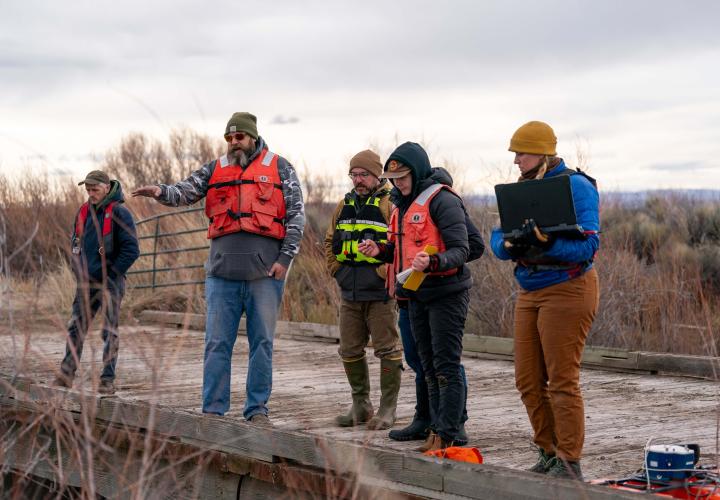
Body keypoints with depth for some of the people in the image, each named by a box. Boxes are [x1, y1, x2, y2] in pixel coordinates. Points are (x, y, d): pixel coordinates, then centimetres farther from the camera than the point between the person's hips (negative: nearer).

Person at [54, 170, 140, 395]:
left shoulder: (119, 213, -9)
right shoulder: (84, 211, 10)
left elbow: (131, 250, -12)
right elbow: (76, 243, 21)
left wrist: (110, 274, -12)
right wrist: (79, 271, 8)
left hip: (110, 282, -6)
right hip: (86, 281, 6)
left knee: (109, 331, -2)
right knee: (75, 327, 5)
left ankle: (108, 380, 2)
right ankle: (66, 374, 11)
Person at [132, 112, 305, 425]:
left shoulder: (279, 168, 5)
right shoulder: (214, 170, 13)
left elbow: (296, 215, 2)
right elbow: (185, 192, 2)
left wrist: (285, 258, -6)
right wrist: (161, 192, -21)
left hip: (265, 271, -2)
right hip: (222, 271, 2)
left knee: (262, 342, 4)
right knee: (217, 343, 2)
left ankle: (257, 409, 12)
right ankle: (213, 410, 7)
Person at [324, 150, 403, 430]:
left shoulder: (389, 204, -7)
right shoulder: (345, 205, 14)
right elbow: (330, 241, 23)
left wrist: (384, 273, -16)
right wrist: (337, 270, 12)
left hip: (380, 293, -7)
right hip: (350, 294, 7)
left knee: (387, 349, -2)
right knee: (350, 351, 11)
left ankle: (387, 410, 4)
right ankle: (360, 405, 23)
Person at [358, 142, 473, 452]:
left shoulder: (442, 201, -13)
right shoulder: (402, 205, 15)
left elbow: (460, 251, -19)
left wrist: (432, 262, -36)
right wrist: (380, 251, 4)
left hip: (446, 293, -9)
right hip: (417, 296, 9)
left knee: (446, 367, -7)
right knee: (429, 368, 14)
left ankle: (446, 436, -6)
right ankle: (436, 430, 21)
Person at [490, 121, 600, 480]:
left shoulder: (576, 187, -11)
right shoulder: (522, 188, 12)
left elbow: (587, 246, -20)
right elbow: (497, 237, 9)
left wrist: (546, 241, -35)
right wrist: (508, 245, -14)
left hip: (567, 289, -8)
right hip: (529, 292, 8)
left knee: (562, 380, -6)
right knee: (528, 380, 9)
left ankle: (569, 463, 2)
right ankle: (549, 454, 21)